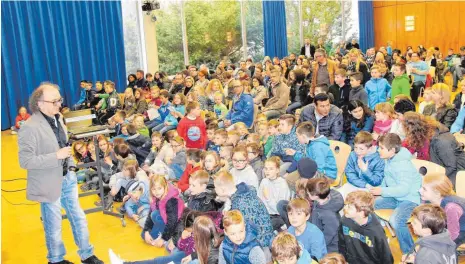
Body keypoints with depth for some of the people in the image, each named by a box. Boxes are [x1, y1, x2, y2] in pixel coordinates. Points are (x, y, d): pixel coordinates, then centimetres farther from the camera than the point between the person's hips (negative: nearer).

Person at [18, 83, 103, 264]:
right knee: (54, 226, 12)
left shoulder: (57, 118, 4)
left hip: (67, 178, 7)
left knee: (79, 219, 16)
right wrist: (56, 156, -26)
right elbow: (25, 161, -24)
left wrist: (71, 166, 9)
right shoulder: (30, 127, -22)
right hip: (50, 184, -7)